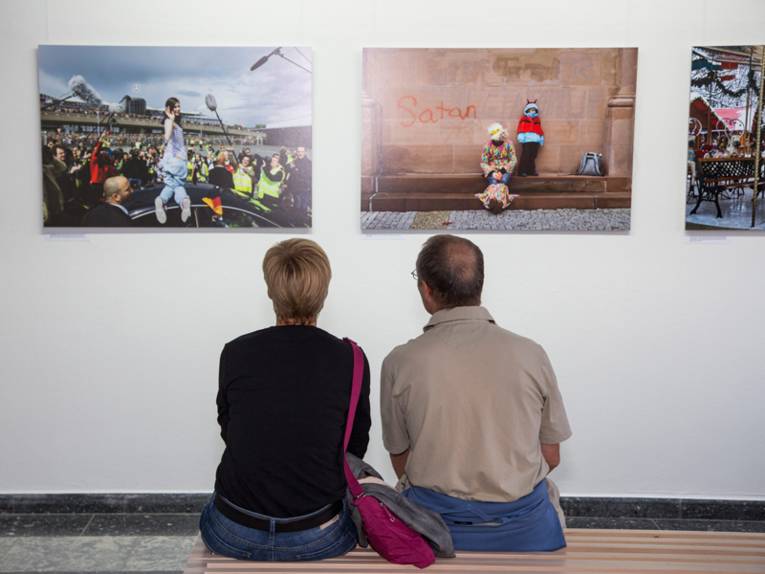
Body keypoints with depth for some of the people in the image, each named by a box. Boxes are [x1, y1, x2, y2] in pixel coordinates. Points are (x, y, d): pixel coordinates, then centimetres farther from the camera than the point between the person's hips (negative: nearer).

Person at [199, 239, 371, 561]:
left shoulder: (235, 353, -7)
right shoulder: (350, 360, -10)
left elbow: (229, 432, 6)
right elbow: (355, 448, 1)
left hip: (234, 535, 1)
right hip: (318, 538, -1)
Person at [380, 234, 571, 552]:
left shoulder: (400, 363, -10)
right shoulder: (531, 355, -8)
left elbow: (401, 463, 3)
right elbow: (551, 457, 2)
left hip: (433, 518, 0)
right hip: (523, 526, 1)